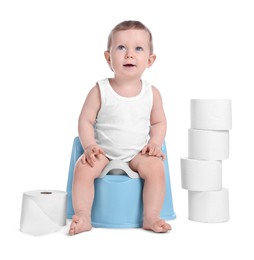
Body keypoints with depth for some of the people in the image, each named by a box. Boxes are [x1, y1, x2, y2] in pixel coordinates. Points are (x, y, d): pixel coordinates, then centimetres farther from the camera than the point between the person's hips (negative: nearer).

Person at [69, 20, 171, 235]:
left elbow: (159, 122, 8)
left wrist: (154, 143, -9)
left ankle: (151, 217, -15)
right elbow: (86, 121, -4)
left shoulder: (152, 93, -1)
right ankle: (83, 218, -16)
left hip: (137, 154, 1)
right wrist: (90, 146, -18)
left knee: (156, 167, -25)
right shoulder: (100, 91, -7)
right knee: (83, 167, -26)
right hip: (103, 153, -1)